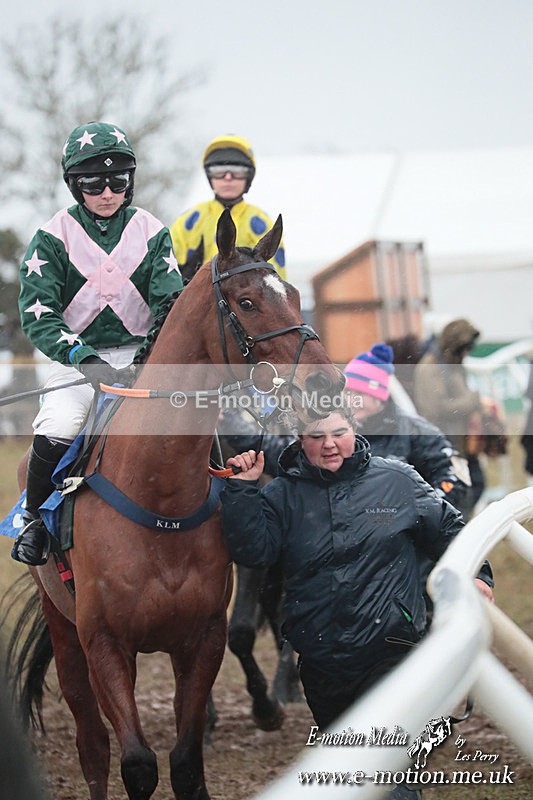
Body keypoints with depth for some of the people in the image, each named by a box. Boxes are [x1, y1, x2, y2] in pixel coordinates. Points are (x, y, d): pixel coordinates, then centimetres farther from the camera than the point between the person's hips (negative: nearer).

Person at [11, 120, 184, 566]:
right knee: (55, 433, -30)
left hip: (141, 357, 2)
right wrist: (84, 358, -27)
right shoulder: (54, 238, -1)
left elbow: (172, 304, -1)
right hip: (77, 359, -2)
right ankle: (35, 519, -3)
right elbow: (37, 313, -10)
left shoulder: (152, 233, 5)